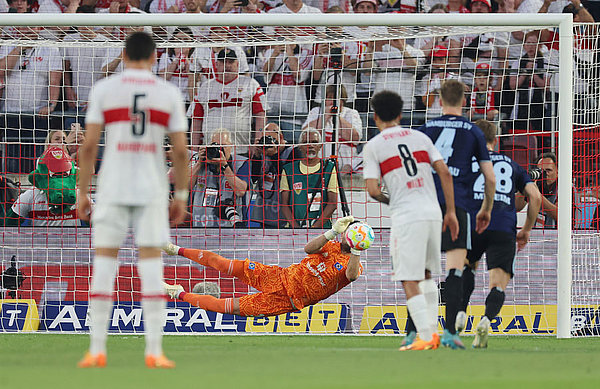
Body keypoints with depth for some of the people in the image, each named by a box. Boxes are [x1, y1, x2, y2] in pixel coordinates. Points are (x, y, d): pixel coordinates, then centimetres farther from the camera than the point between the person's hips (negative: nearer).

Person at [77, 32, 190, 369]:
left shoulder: (104, 90, 1)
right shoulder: (169, 93, 4)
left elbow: (89, 146, -3)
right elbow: (181, 151, 2)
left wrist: (82, 193, 4)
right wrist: (181, 197, 11)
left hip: (112, 186, 0)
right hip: (153, 188, 0)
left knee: (104, 263, 4)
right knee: (151, 263, 2)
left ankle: (97, 350, 1)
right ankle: (154, 351, -4)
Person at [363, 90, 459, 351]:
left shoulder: (373, 146, 1)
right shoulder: (420, 137, 13)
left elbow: (373, 190, -7)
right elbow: (445, 173, 5)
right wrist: (451, 211, 9)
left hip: (406, 218, -5)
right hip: (433, 213, 5)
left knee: (410, 282, -4)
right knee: (426, 275, 21)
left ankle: (426, 338, -13)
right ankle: (433, 331, 21)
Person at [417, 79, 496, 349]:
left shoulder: (426, 129, 14)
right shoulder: (473, 132, 10)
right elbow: (490, 178, 8)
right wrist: (487, 209, 22)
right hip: (458, 204, -2)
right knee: (455, 269, -5)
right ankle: (450, 332, -16)